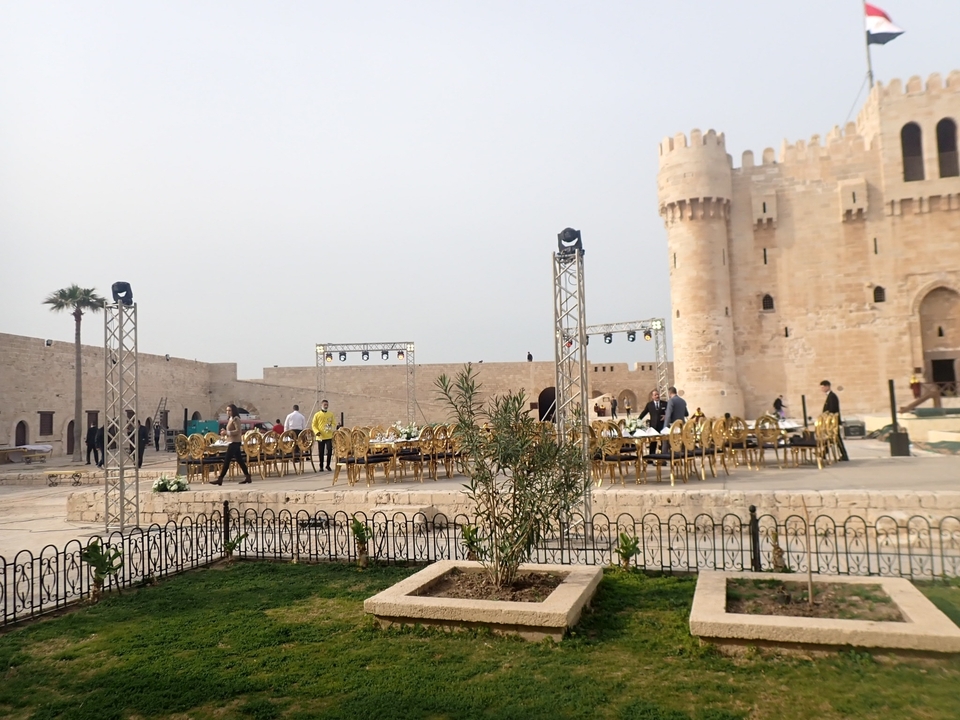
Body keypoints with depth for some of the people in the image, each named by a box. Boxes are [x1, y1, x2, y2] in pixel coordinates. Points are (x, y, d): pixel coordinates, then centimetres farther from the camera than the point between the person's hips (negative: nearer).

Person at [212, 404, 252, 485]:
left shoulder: (235, 419, -12)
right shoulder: (231, 419, 16)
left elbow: (238, 431, -20)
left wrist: (227, 432, -23)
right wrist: (225, 432, 7)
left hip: (234, 442, -10)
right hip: (234, 442, 10)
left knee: (226, 460, -8)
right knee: (239, 460, 10)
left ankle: (220, 479, -7)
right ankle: (248, 477, 13)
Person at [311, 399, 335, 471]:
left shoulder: (331, 414, 8)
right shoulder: (317, 415, 1)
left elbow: (333, 423, 14)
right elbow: (313, 425, 1)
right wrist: (316, 431, -14)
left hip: (329, 436, 1)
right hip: (320, 437, -1)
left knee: (330, 450, -4)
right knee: (321, 452, 4)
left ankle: (328, 465, 12)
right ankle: (321, 466, 16)